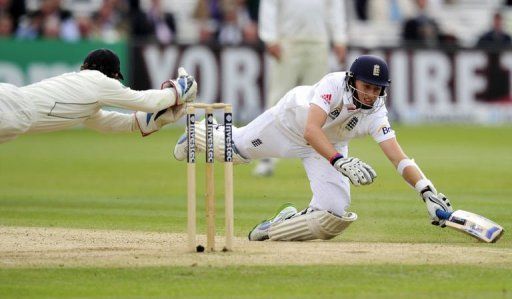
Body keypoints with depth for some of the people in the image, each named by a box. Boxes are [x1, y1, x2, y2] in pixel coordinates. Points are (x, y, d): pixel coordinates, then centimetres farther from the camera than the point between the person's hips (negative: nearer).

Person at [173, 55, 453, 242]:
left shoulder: (376, 114, -31)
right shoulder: (334, 84, -40)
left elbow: (398, 157, -39)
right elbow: (311, 131, -51)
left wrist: (428, 192, -52)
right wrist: (341, 162, -64)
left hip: (331, 146, 2)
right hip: (290, 119, -2)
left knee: (333, 219, -15)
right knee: (236, 149, 20)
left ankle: (278, 227, 14)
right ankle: (201, 133, 56)